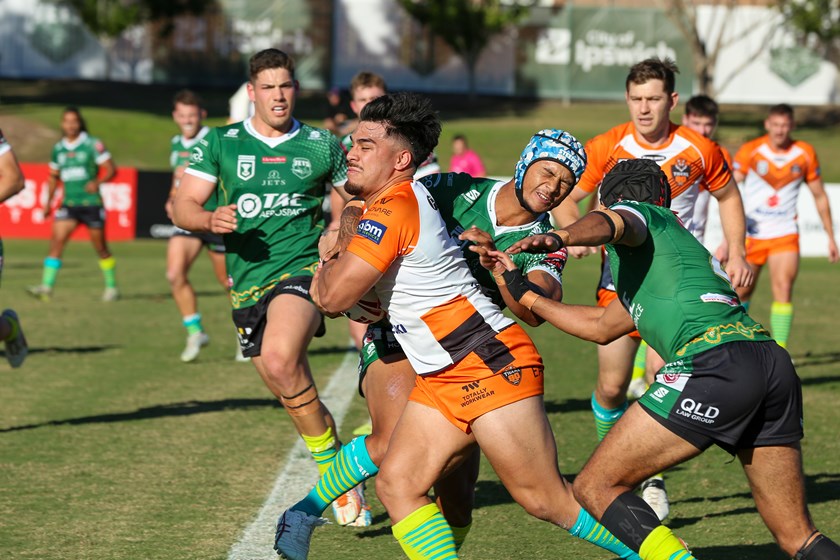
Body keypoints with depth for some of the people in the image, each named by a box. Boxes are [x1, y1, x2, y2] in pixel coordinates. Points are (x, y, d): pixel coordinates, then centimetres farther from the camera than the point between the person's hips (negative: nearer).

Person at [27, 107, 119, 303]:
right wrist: (48, 202, 14)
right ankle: (46, 287, -17)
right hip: (69, 204, 4)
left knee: (100, 247, 5)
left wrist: (98, 182, -25)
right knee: (56, 241, -12)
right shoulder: (58, 149, 9)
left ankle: (112, 287, 21)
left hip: (92, 203, -4)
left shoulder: (93, 145, -5)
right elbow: (53, 176, 21)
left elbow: (111, 169, -6)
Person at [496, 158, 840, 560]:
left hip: (714, 361, -9)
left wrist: (560, 237, -33)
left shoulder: (634, 211, 15)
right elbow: (600, 328, 46)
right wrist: (523, 292, 50)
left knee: (594, 486, -2)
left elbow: (608, 223, -13)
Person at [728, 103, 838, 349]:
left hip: (784, 234, 0)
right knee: (742, 291, 7)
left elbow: (820, 196, 10)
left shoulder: (805, 154, -1)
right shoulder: (750, 151, -7)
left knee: (783, 288, -17)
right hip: (750, 234, 0)